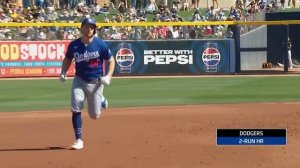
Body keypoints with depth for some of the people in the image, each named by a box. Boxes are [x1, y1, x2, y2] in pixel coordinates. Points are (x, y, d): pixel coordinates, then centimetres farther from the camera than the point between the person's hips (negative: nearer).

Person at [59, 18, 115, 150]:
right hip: (79, 81, 1)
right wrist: (63, 72, -4)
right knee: (76, 110, -14)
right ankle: (79, 140, -3)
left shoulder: (100, 44, -11)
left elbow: (111, 61, -3)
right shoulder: (74, 45, -5)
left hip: (96, 82, -1)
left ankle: (101, 100, 42)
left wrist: (108, 76, -17)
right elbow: (67, 59, 12)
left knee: (94, 115, 6)